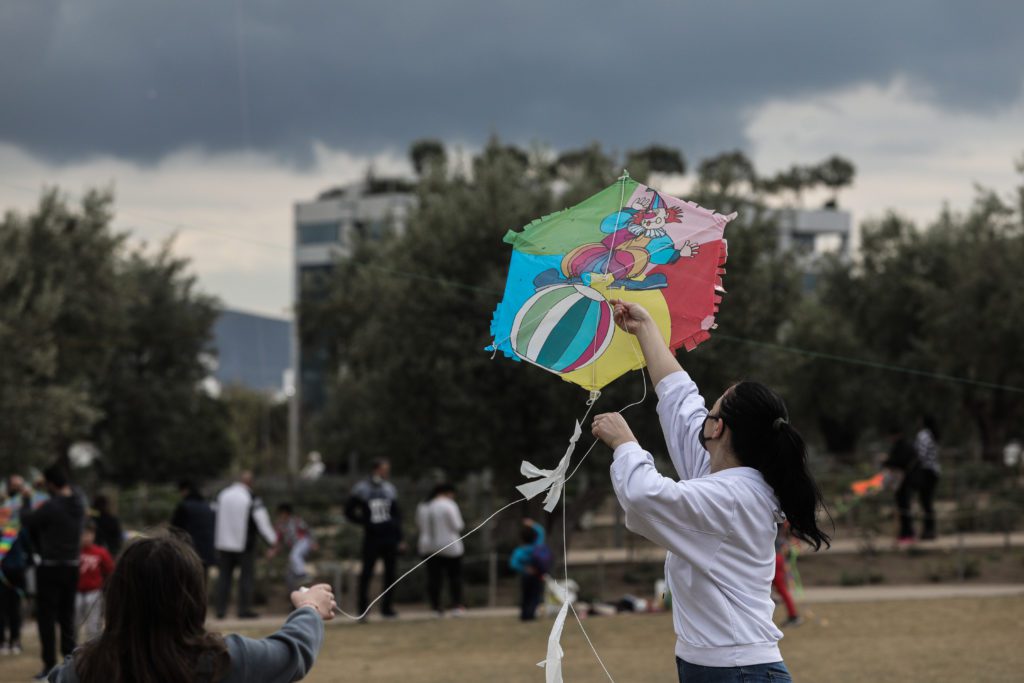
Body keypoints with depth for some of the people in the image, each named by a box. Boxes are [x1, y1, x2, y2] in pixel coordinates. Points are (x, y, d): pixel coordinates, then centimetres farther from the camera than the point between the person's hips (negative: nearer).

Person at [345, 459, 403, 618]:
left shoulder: (389, 489, 12)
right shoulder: (361, 489, -1)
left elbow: (397, 514, 15)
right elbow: (349, 512, 5)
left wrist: (399, 538, 9)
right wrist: (364, 522, -8)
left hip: (390, 537, 4)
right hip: (372, 537, -4)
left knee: (390, 573, 6)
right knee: (367, 572, -6)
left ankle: (387, 606, 14)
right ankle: (363, 607, -2)